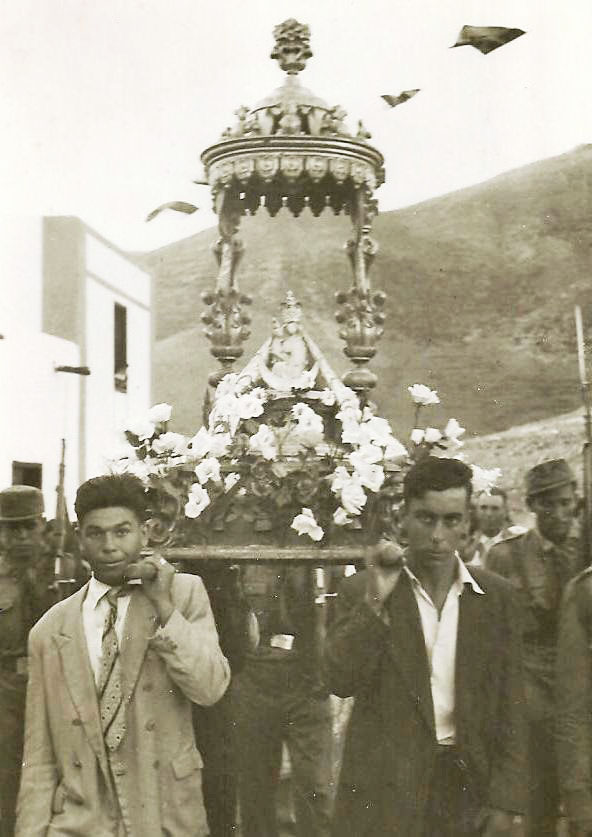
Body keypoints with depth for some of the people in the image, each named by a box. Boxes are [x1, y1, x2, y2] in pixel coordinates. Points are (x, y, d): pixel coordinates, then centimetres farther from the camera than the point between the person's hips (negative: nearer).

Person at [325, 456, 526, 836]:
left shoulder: (496, 595, 1)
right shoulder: (363, 590, -4)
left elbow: (508, 703, 2)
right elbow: (340, 681, -13)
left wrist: (506, 798, -3)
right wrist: (375, 600, -20)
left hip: (469, 782, 2)